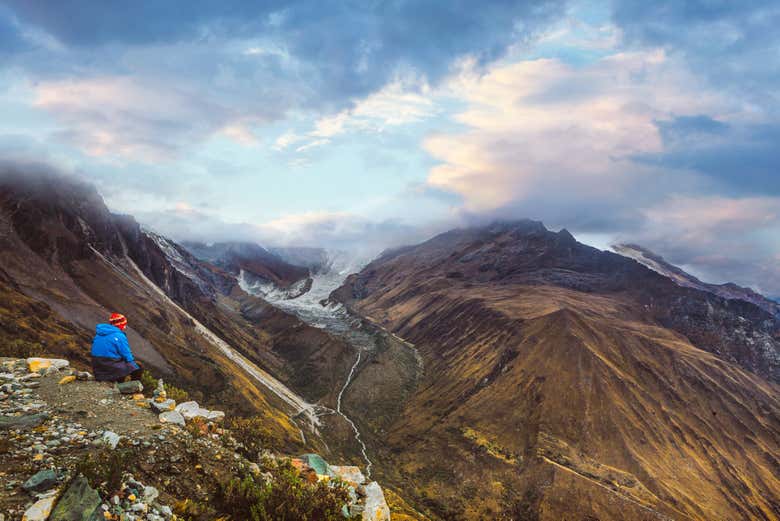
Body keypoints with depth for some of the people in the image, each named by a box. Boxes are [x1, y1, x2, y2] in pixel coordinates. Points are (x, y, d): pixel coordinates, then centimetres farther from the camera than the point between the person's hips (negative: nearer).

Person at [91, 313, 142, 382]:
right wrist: (136, 368, 3)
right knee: (138, 369, 0)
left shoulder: (99, 334, 11)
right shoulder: (119, 336, -13)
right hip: (111, 368, -8)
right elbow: (127, 356, -10)